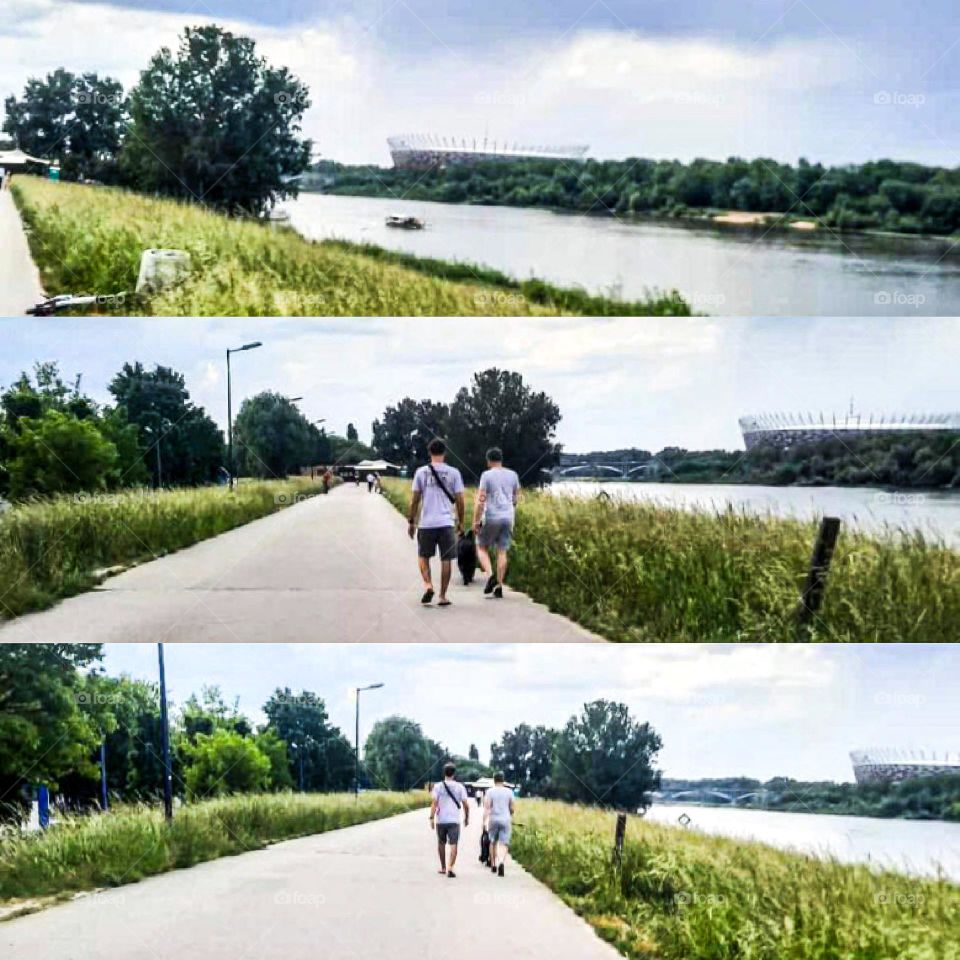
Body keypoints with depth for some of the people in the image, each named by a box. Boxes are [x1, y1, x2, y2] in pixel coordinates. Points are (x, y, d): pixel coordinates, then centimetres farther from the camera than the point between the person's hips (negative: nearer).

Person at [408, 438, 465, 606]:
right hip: (446, 523, 0)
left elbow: (415, 500, 3)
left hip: (426, 523, 0)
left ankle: (428, 585, -6)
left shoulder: (421, 472, 1)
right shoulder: (453, 473, 1)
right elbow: (460, 501, 2)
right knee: (446, 560, 7)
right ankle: (443, 596, 7)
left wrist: (411, 521, 13)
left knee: (423, 556, 16)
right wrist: (461, 522, 14)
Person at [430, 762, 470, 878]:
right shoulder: (460, 787, 0)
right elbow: (465, 805, 0)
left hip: (441, 820, 1)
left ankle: (443, 867, 28)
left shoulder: (438, 786, -2)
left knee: (441, 843, 18)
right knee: (453, 845, -4)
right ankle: (450, 868, -19)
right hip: (454, 820, -1)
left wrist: (432, 818, -8)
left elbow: (434, 803, -9)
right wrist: (467, 817, 14)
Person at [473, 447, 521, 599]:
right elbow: (516, 498, 15)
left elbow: (480, 500, -11)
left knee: (482, 548, 11)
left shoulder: (487, 475, -7)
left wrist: (476, 521, -8)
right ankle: (499, 587, 4)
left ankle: (490, 575, -12)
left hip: (491, 517, -4)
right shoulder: (513, 475, 8)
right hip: (508, 517, 4)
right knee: (502, 552, 7)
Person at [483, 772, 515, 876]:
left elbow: (487, 807, -11)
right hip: (505, 820, 0)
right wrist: (511, 817, 28)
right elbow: (511, 808, 9)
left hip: (493, 819, 0)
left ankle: (493, 865, 26)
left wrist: (485, 821, -12)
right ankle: (501, 862, -30)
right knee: (504, 844, -5)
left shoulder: (490, 791, -2)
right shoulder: (509, 792, 3)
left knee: (493, 842, 18)